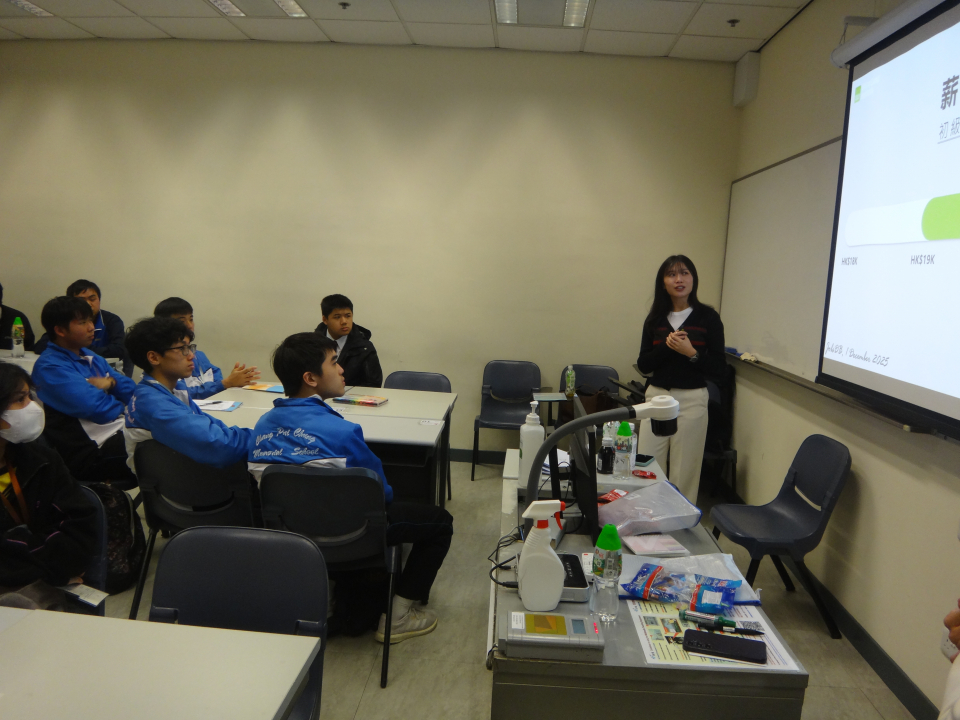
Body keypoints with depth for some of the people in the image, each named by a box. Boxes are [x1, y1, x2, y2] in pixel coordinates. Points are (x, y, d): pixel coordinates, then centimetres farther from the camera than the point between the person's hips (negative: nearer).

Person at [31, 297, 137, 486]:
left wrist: (111, 382, -9)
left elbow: (131, 391, 12)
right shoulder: (50, 367, -11)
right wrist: (122, 402, -1)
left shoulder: (90, 357, 15)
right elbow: (100, 410, -21)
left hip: (121, 430, 8)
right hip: (94, 451, -8)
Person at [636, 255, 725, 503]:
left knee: (684, 472, 1)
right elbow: (643, 365, 5)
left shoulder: (708, 317, 0)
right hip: (656, 396, 3)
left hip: (691, 399, -3)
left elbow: (717, 368, -1)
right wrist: (666, 346, -11)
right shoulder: (655, 319, 9)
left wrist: (691, 352, -16)